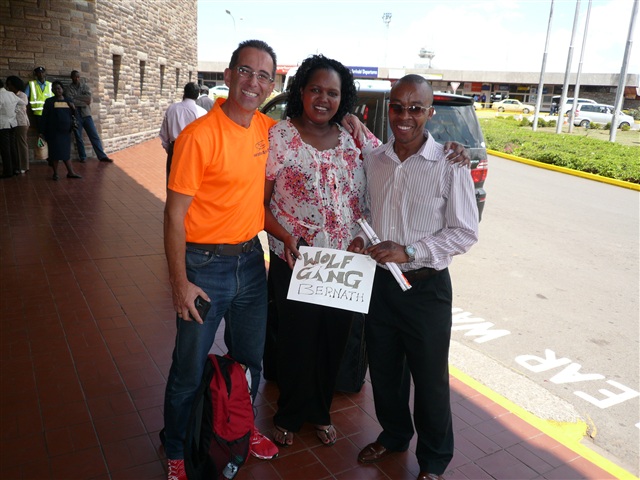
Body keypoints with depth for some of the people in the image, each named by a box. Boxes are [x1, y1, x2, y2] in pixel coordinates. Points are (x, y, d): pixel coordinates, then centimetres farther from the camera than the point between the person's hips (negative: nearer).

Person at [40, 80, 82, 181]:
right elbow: (44, 117, -1)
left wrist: (73, 108, -7)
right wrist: (42, 131, -6)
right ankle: (55, 173, 8)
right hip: (54, 131, -3)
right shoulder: (49, 101, 0)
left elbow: (73, 115, 15)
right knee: (55, 151, 0)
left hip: (66, 131, 3)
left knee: (66, 151, 8)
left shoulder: (68, 101, 10)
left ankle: (70, 172, 12)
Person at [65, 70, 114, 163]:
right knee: (78, 138, 5)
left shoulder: (85, 86, 8)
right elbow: (71, 102, -14)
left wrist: (76, 96, -11)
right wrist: (84, 102, -11)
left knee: (94, 136, 0)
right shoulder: (68, 89, 1)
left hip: (86, 114, 1)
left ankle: (102, 156, 1)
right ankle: (82, 157, 15)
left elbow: (88, 97, -9)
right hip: (75, 116, -1)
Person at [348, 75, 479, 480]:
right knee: (384, 370, 20)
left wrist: (409, 251, -21)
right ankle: (394, 435, 46)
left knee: (430, 379, 10)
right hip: (378, 281, 5)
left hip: (426, 287, -4)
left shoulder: (449, 165, -13)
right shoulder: (373, 160, 2)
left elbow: (465, 232, -11)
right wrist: (360, 238, -6)